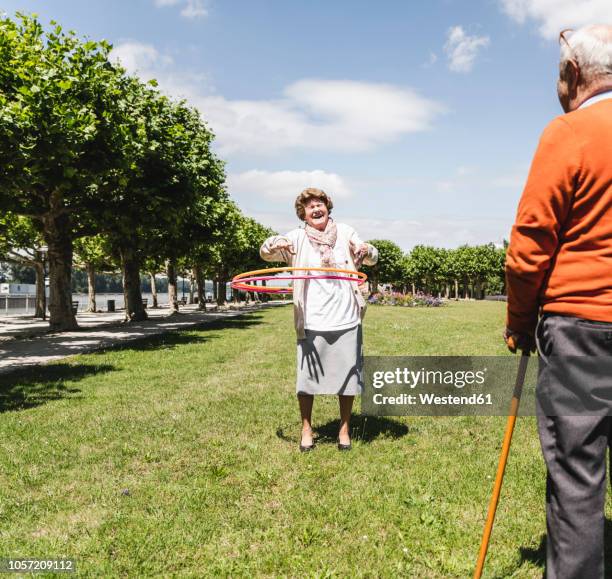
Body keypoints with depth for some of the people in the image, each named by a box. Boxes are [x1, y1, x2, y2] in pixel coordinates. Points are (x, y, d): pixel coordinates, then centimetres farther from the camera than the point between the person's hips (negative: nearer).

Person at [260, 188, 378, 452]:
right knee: (307, 375, 3)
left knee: (347, 375, 8)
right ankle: (306, 430, 21)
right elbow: (265, 252, -6)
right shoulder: (297, 237, 1)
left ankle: (344, 429, 25)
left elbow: (372, 258, 9)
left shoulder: (345, 233, 6)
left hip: (346, 319, 2)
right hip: (311, 321, -1)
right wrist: (275, 244, -30)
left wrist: (367, 250, -16)